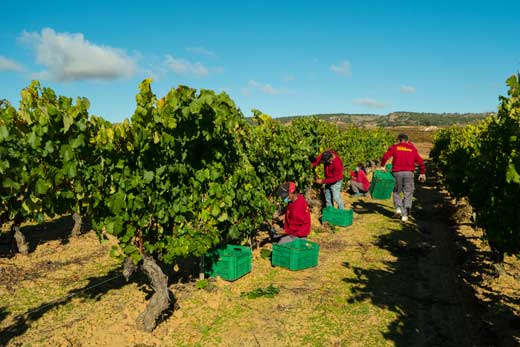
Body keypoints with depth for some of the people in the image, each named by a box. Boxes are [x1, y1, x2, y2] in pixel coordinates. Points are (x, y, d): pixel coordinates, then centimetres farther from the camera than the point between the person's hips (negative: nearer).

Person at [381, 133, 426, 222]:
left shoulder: (394, 147, 8)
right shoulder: (413, 149, 15)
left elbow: (385, 156, -8)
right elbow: (420, 161, 10)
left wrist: (382, 166, 2)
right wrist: (422, 173, 16)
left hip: (397, 172, -1)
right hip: (409, 173, 1)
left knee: (397, 192, 18)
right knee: (408, 194, 7)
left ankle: (398, 208, -2)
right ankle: (405, 215, 4)